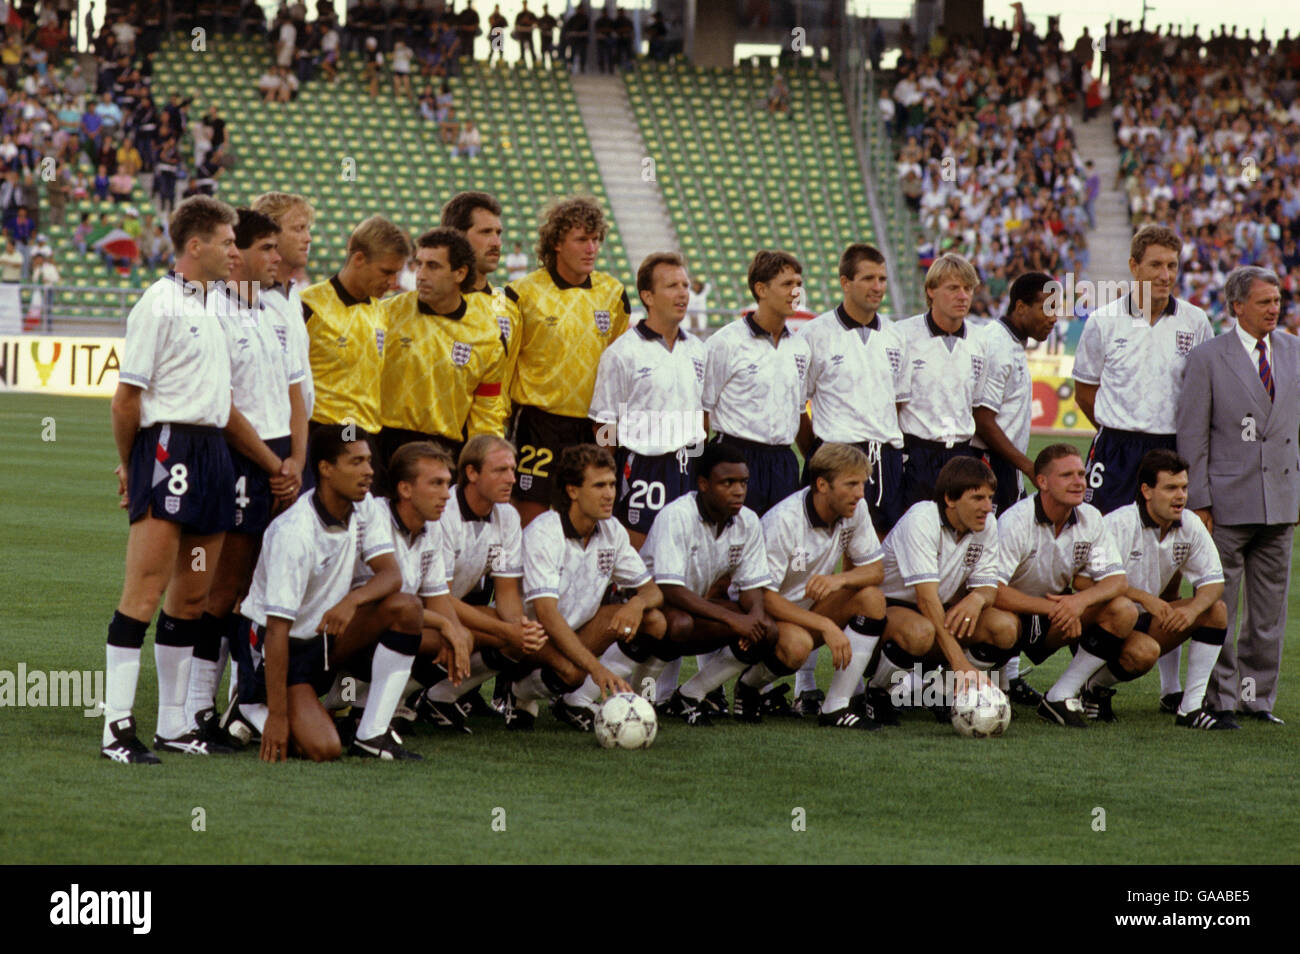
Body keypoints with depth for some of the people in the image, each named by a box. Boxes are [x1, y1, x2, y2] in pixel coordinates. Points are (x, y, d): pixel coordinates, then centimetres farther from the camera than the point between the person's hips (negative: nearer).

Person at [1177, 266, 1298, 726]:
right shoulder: (1207, 358, -3)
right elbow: (1192, 437, -4)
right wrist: (1198, 502, -9)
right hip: (1227, 502, -4)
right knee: (1218, 606, -1)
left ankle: (1257, 695, 18)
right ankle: (1220, 698, 8)